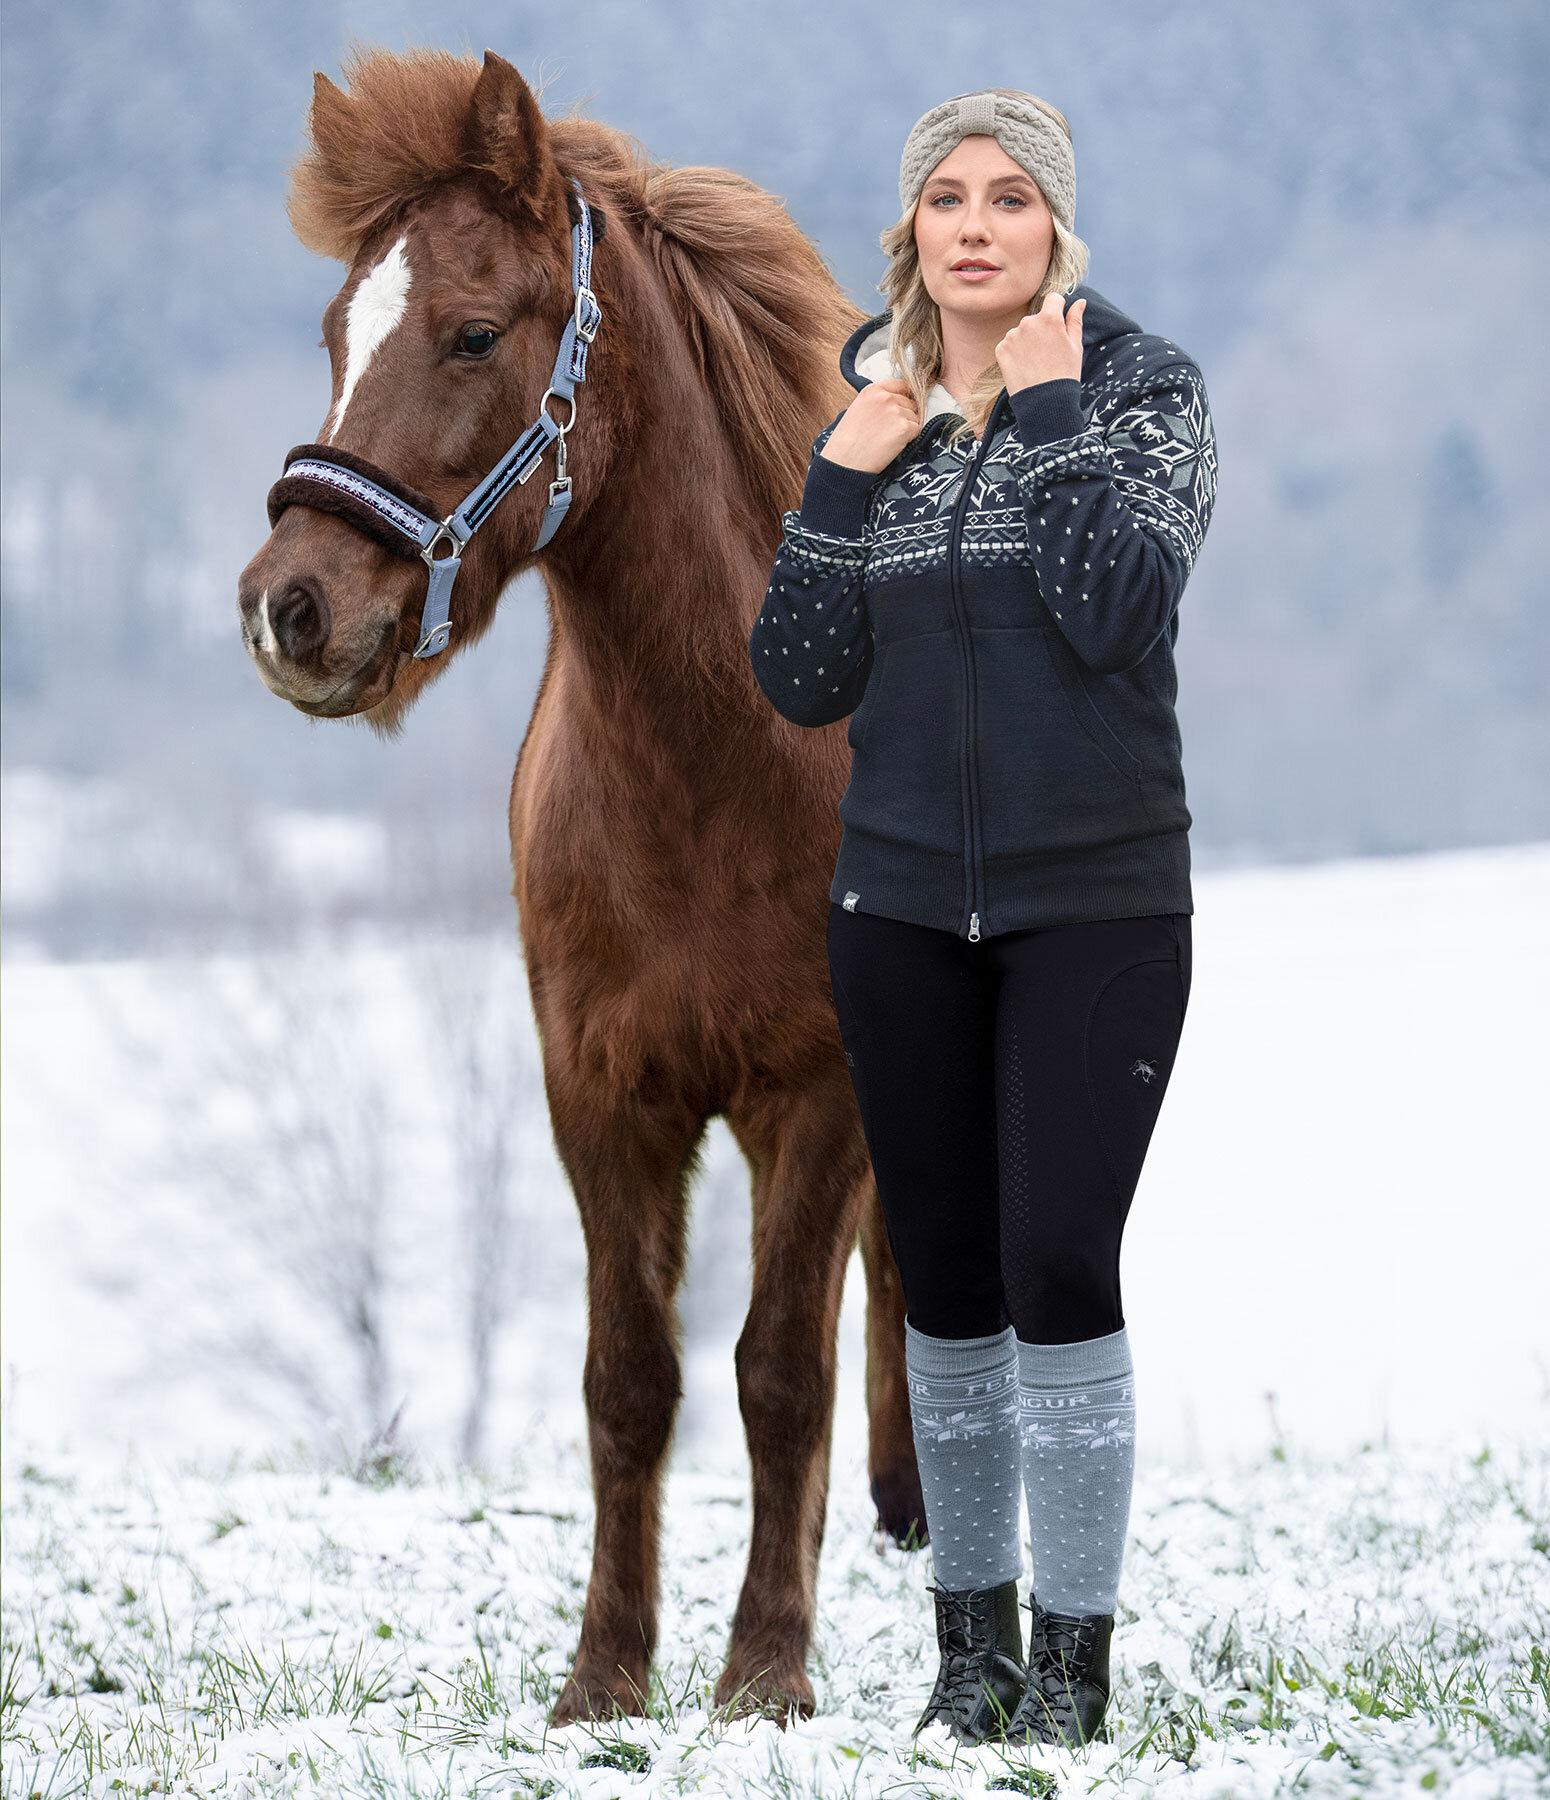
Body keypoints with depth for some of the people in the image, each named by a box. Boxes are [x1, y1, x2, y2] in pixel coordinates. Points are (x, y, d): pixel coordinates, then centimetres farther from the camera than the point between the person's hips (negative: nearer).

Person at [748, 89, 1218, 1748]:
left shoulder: (1144, 386, -4)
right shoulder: (873, 413, 7)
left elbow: (1118, 608, -19)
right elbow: (801, 679, 3)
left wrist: (1050, 409, -15)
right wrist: (847, 475, -6)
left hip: (1098, 906, -4)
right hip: (904, 907, 4)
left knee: (1057, 1266, -11)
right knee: (944, 1278, 7)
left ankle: (1073, 1656, -2)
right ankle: (973, 1636, 18)